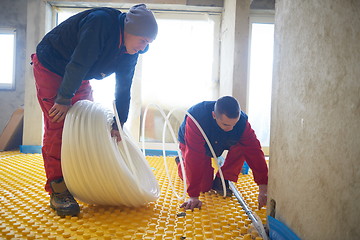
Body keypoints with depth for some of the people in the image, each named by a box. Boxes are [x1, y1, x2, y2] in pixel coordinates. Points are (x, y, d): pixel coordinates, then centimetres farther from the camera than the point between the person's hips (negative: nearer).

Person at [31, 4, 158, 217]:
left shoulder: (130, 52, -9)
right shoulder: (101, 22, -33)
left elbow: (124, 89, -5)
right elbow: (78, 64, -34)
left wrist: (118, 125, -6)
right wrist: (64, 100, -27)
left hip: (79, 78, 8)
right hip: (50, 67, -7)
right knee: (58, 127, -14)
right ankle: (57, 190, -7)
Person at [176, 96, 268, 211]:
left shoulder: (241, 120, -32)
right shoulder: (196, 118, -44)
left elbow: (254, 151, -31)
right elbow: (194, 157, -44)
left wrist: (263, 189, -36)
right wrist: (193, 196, -43)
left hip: (219, 143, 3)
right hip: (191, 144, -3)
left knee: (241, 145, -26)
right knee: (204, 186, -10)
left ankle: (221, 181, -8)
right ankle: (182, 162, 20)